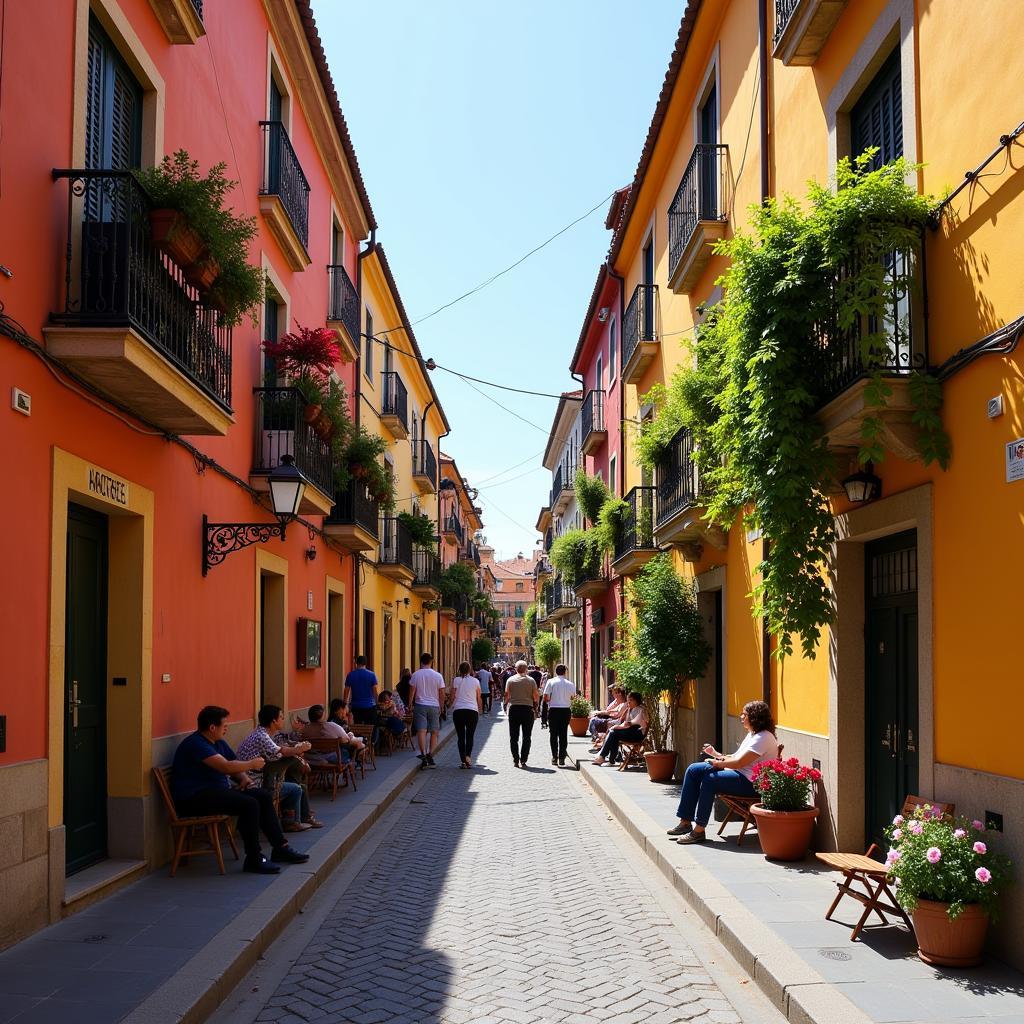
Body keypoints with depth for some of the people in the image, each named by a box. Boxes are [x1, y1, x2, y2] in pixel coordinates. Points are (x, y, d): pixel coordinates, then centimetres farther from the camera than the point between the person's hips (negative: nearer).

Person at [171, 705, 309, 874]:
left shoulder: (219, 743, 16)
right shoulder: (195, 744, -18)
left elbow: (235, 766, 23)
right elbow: (226, 766, -27)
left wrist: (244, 778, 0)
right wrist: (252, 764, -11)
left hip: (216, 791, 11)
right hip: (194, 798, -11)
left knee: (264, 797, 0)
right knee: (249, 804, -26)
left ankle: (280, 848, 5)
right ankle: (254, 860, -19)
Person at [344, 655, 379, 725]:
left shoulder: (350, 675, 1)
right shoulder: (371, 675, -3)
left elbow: (346, 691, 2)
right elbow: (375, 691, -5)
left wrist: (345, 704, 9)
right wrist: (376, 703, 4)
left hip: (356, 706, 2)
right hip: (369, 706, -2)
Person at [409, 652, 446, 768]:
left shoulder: (416, 675, -1)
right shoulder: (438, 676, 1)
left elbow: (412, 692, -1)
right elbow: (442, 694, 4)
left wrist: (410, 705, 9)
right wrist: (440, 707, 15)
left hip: (420, 705, -1)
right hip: (434, 706, 1)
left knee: (421, 731, -6)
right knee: (434, 732, 10)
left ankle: (423, 755, -18)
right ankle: (430, 755, 5)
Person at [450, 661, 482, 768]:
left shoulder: (456, 680, 2)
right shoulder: (475, 681, 5)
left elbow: (452, 697, 3)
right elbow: (479, 698, 11)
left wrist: (452, 708, 18)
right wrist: (480, 710, 24)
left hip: (458, 710, 0)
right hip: (472, 710, 0)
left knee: (461, 737, 5)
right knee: (470, 736, 4)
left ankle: (463, 761, 1)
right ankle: (468, 756, -17)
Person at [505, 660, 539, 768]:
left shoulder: (511, 679, 0)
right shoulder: (531, 680, 0)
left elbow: (507, 695, -1)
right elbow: (535, 696, -1)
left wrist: (506, 705, 14)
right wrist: (535, 707, 13)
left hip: (514, 708, 0)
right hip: (528, 709, 0)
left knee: (514, 737, 8)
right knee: (526, 737, 5)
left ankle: (516, 760, 4)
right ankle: (523, 761, 1)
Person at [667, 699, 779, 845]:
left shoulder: (763, 738, -16)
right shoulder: (752, 734, 18)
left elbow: (739, 763, -21)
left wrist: (717, 763, -10)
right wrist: (716, 754, 8)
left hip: (751, 783, -11)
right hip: (737, 774, 11)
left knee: (709, 779, -31)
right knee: (694, 770, 1)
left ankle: (699, 830, -24)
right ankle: (685, 821, -1)